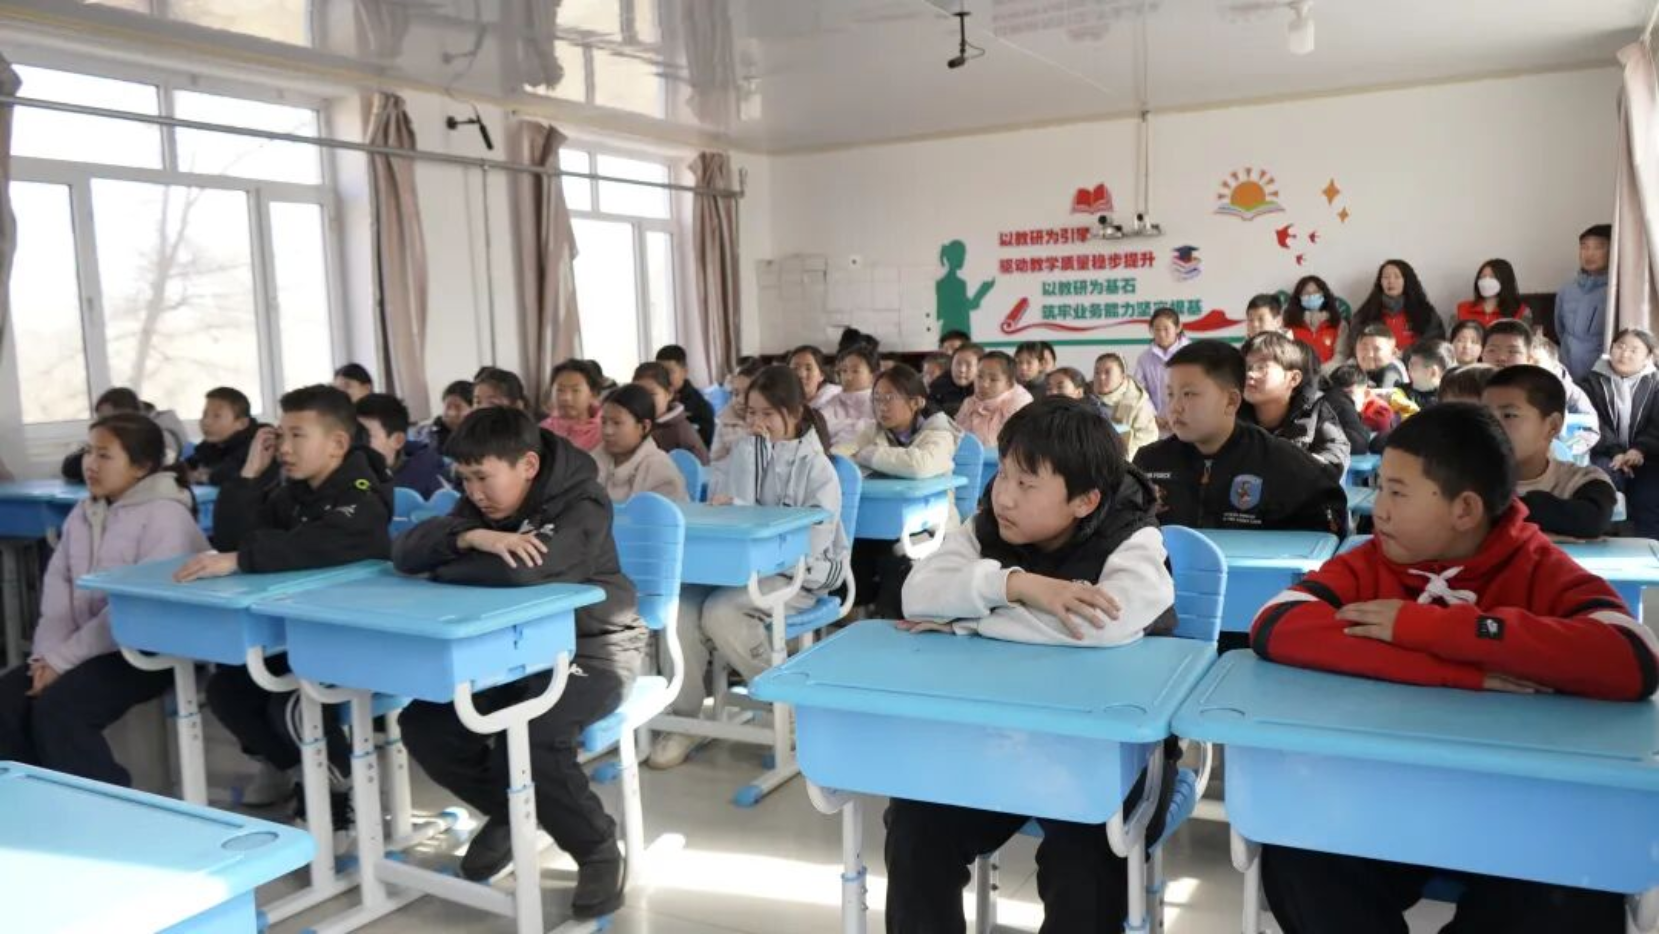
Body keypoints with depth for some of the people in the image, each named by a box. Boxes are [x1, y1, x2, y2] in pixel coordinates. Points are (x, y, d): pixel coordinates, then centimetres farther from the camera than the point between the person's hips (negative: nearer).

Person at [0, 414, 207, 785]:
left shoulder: (165, 515, -14)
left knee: (56, 707, -23)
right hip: (92, 646, 8)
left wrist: (64, 659, -19)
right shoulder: (83, 512, 13)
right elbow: (57, 583, 8)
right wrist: (48, 652, -8)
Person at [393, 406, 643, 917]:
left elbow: (522, 570, -37)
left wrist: (446, 569, -19)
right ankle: (506, 813, 17)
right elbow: (405, 551, -10)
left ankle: (600, 852, -5)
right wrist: (468, 537, -30)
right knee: (424, 724, -9)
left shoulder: (581, 504, -20)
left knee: (529, 743, -31)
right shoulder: (481, 506, 2)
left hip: (590, 651, -7)